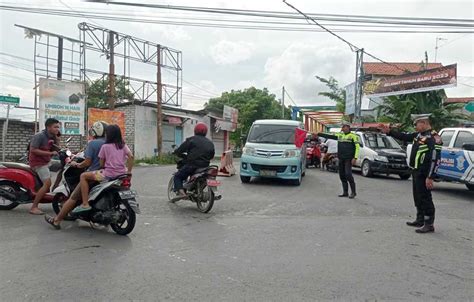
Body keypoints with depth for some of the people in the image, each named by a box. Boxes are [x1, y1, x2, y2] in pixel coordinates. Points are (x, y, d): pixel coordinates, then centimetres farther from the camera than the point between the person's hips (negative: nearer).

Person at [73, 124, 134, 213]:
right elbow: (131, 157, -1)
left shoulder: (105, 146, -2)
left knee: (83, 176, 5)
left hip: (109, 174, -6)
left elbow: (101, 164, -1)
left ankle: (85, 204, -5)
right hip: (122, 174, 6)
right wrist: (129, 171, 4)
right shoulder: (123, 145, 10)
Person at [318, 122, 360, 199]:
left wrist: (355, 158, -16)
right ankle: (345, 192, 14)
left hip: (348, 159, -6)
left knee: (348, 174, -15)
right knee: (342, 175, 6)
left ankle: (353, 192, -3)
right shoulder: (340, 135, 15)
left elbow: (357, 147, -6)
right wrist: (318, 134, 11)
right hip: (341, 159, 6)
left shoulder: (353, 136, -2)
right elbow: (329, 136, 16)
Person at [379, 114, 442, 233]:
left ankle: (429, 224, 5)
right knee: (418, 197, 17)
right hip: (416, 171, 9)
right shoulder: (419, 134, 11)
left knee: (425, 198, -4)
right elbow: (404, 137, 23)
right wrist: (389, 131, 13)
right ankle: (420, 220, 29)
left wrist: (430, 177, -25)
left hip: (424, 174, -9)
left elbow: (435, 159, -22)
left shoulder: (433, 137, -16)